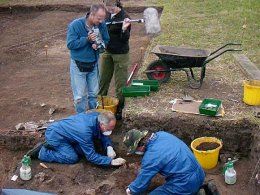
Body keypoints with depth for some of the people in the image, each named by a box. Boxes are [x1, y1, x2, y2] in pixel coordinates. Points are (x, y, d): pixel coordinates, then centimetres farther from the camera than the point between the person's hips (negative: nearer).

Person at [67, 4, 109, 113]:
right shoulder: (75, 25, -19)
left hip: (94, 64, 4)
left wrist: (99, 45, -19)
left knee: (94, 93, 17)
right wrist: (87, 39, -30)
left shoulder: (102, 25, -9)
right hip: (78, 65, -4)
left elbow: (106, 40, 3)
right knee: (80, 96, 3)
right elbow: (70, 44, -20)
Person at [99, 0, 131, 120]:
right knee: (103, 80, 17)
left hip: (120, 54, -7)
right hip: (107, 52, 7)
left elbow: (125, 39, -19)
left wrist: (124, 29, -38)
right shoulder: (108, 15, 1)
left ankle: (119, 110, 18)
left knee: (120, 83, 5)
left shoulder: (124, 17, -18)